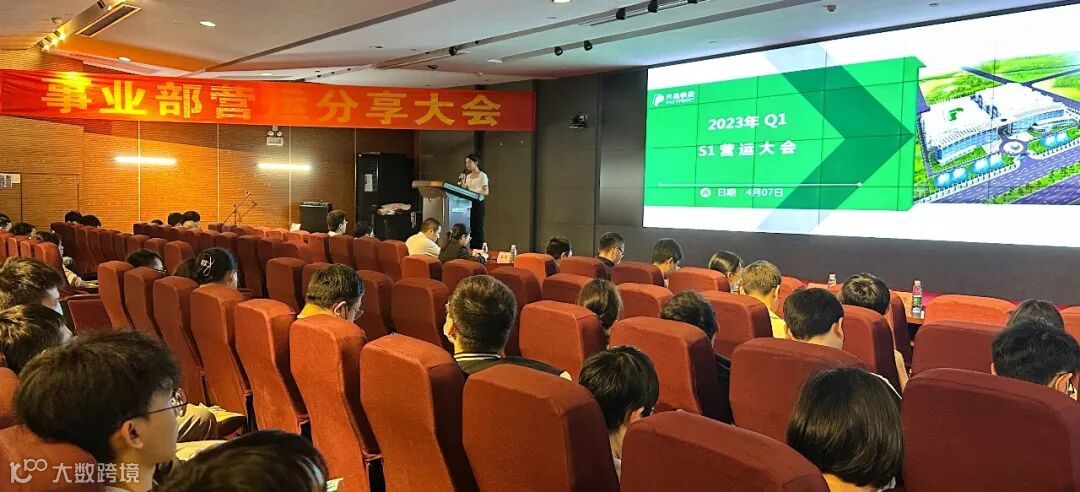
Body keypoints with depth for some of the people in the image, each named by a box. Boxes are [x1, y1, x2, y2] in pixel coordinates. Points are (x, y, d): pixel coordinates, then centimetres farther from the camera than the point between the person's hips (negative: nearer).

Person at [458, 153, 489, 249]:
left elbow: (486, 192, -10)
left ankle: (479, 249, -7)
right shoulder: (468, 176, 17)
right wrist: (461, 181, 2)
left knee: (477, 228, -8)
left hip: (477, 203, -6)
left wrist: (474, 191, -24)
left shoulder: (482, 175, -2)